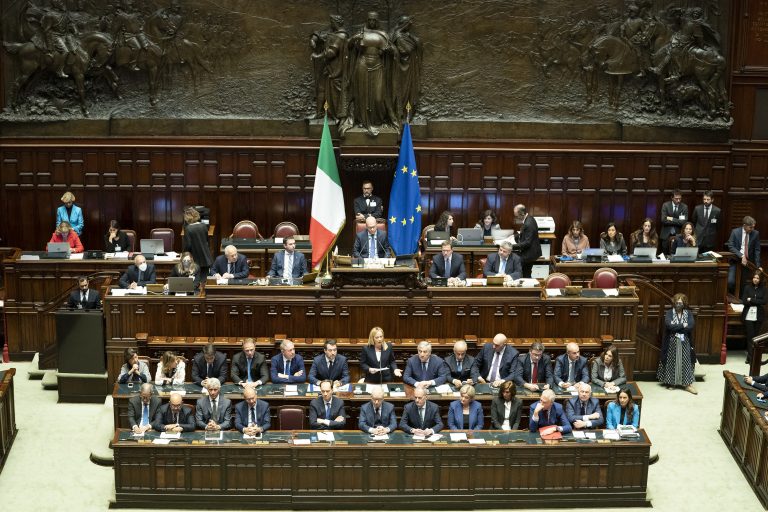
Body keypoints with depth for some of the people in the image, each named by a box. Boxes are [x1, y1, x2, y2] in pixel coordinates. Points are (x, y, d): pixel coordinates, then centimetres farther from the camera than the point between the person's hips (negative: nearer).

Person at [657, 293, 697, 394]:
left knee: (686, 361, 0)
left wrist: (675, 327, -15)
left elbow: (691, 326, -13)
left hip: (685, 342, 1)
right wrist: (682, 326, -15)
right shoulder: (669, 313, -3)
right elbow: (669, 325, -19)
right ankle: (670, 382, 14)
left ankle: (688, 384, 1)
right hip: (672, 342, -1)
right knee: (671, 362, 4)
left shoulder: (689, 313, 3)